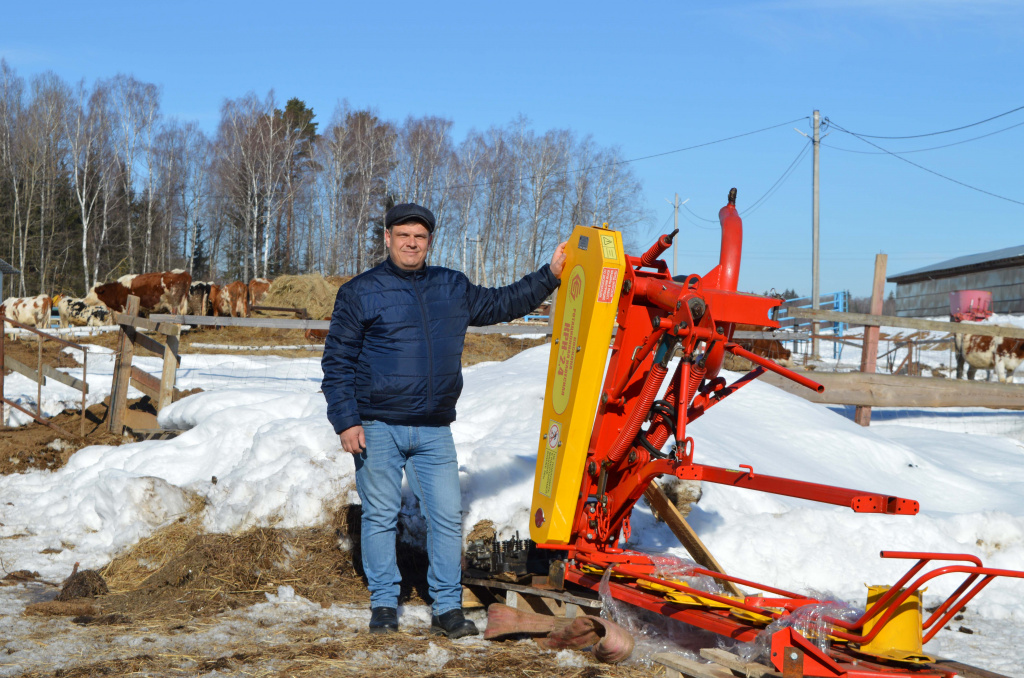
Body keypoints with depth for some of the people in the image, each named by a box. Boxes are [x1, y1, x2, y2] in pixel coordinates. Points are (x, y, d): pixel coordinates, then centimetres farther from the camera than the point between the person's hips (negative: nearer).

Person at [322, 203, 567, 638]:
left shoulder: (454, 288, 13)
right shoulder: (360, 292, 1)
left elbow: (503, 304, 27)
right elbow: (336, 361, 0)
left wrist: (551, 275, 21)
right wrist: (346, 421, -8)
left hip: (434, 431, 3)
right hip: (377, 430, -3)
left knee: (447, 516, 0)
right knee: (380, 516, 3)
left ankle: (447, 608, 9)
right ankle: (384, 603, 15)